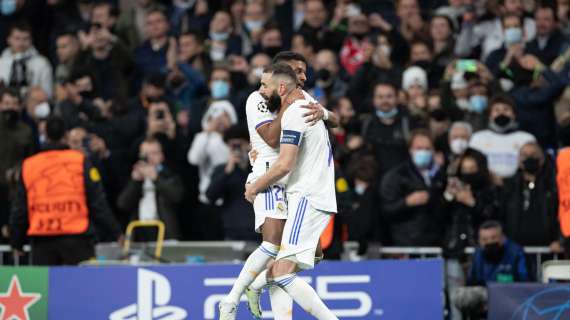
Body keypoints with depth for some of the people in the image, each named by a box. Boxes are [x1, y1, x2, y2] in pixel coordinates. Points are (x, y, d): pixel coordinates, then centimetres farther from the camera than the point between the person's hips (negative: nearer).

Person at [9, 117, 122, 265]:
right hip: (76, 238, -2)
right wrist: (116, 232, 7)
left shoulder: (28, 165, 6)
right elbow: (98, 203, -2)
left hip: (42, 242, 2)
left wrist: (16, 242, 22)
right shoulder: (80, 162, -2)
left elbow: (19, 209, 11)